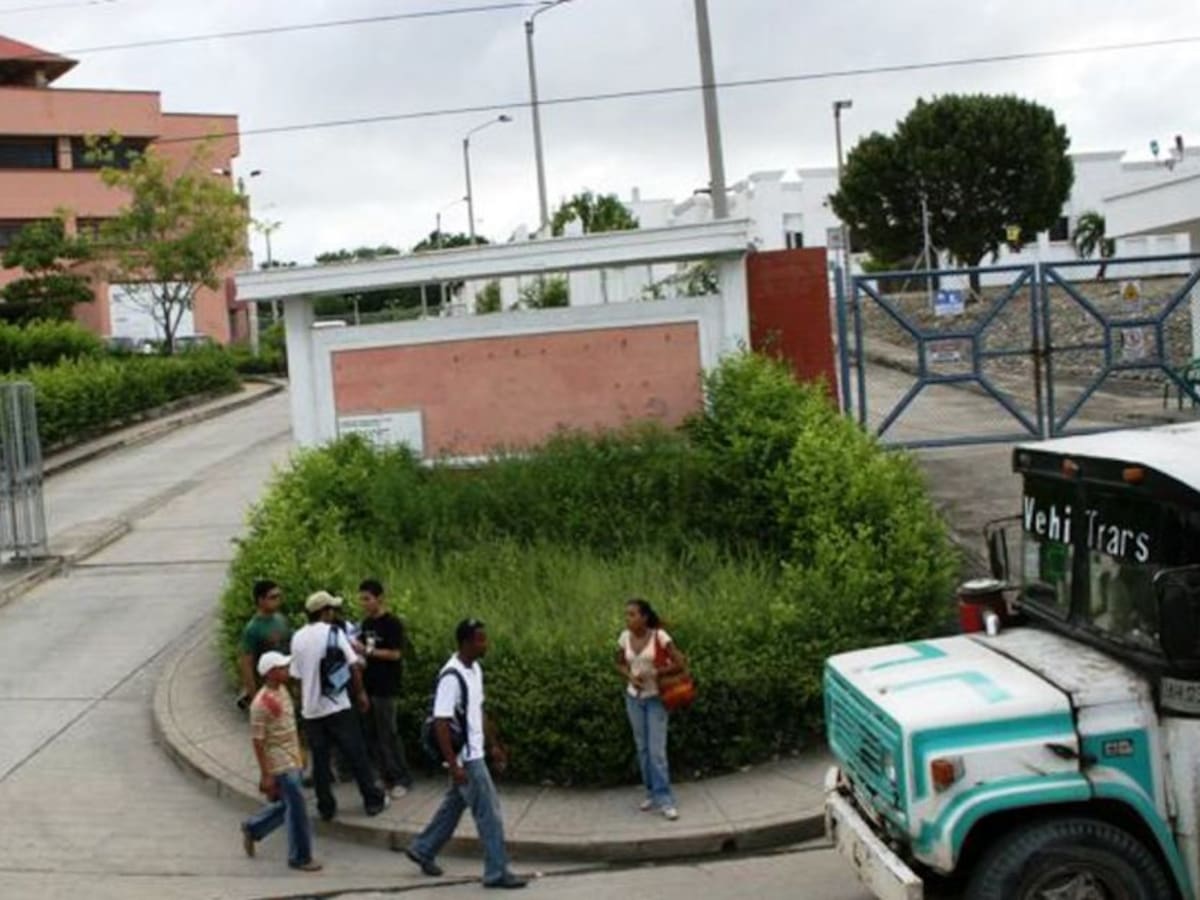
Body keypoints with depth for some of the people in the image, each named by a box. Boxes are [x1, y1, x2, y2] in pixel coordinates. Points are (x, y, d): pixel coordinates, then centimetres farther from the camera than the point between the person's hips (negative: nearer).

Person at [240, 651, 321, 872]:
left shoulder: (283, 690, 6)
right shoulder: (261, 703, -21)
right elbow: (257, 740, -18)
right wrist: (265, 775, -17)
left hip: (292, 761, 9)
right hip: (280, 765, -9)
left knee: (287, 805, 19)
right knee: (296, 808, -2)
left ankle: (252, 828, 38)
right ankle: (300, 857, 12)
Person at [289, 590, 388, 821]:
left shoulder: (297, 638, 3)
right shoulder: (333, 633, -9)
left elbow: (296, 676, 7)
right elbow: (354, 667, -10)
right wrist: (360, 693, 3)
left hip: (311, 709, 4)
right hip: (337, 706, -4)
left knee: (320, 760, 10)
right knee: (356, 755, 7)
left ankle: (326, 807, 15)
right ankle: (373, 801, 14)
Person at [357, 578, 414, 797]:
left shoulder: (392, 624, -11)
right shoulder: (365, 623, 11)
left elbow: (395, 654, -16)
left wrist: (368, 650, -21)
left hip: (385, 689, -7)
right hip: (367, 686, 7)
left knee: (388, 734, -2)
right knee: (371, 735, 9)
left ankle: (403, 779, 9)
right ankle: (387, 777, 19)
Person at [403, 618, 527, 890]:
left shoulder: (475, 669, 6)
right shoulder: (451, 677, -23)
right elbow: (440, 723, -24)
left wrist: (494, 745, 20)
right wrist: (453, 765, -25)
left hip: (474, 754, 9)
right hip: (466, 758, -9)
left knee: (454, 805, 20)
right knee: (489, 812, -3)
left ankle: (422, 850, 35)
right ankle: (497, 872, 6)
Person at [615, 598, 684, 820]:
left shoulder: (660, 636, -16)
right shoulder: (625, 638, -3)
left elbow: (679, 665, -13)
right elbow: (620, 664, 12)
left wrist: (653, 673, -18)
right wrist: (630, 677, -8)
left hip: (655, 698, -5)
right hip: (633, 698, 5)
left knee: (657, 750, -9)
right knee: (642, 748, 10)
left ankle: (665, 800, -5)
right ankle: (652, 794, 22)